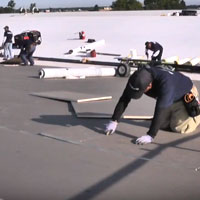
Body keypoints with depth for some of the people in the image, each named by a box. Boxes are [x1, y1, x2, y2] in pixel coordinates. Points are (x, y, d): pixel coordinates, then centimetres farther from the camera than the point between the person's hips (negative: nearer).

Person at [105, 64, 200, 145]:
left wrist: (150, 136, -51)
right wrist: (114, 121, -26)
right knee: (163, 125, 9)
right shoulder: (137, 78, -27)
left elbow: (160, 110, -49)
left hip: (187, 95, -6)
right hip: (169, 97, 6)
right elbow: (124, 99, -21)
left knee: (179, 127, -9)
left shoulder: (165, 82, -46)